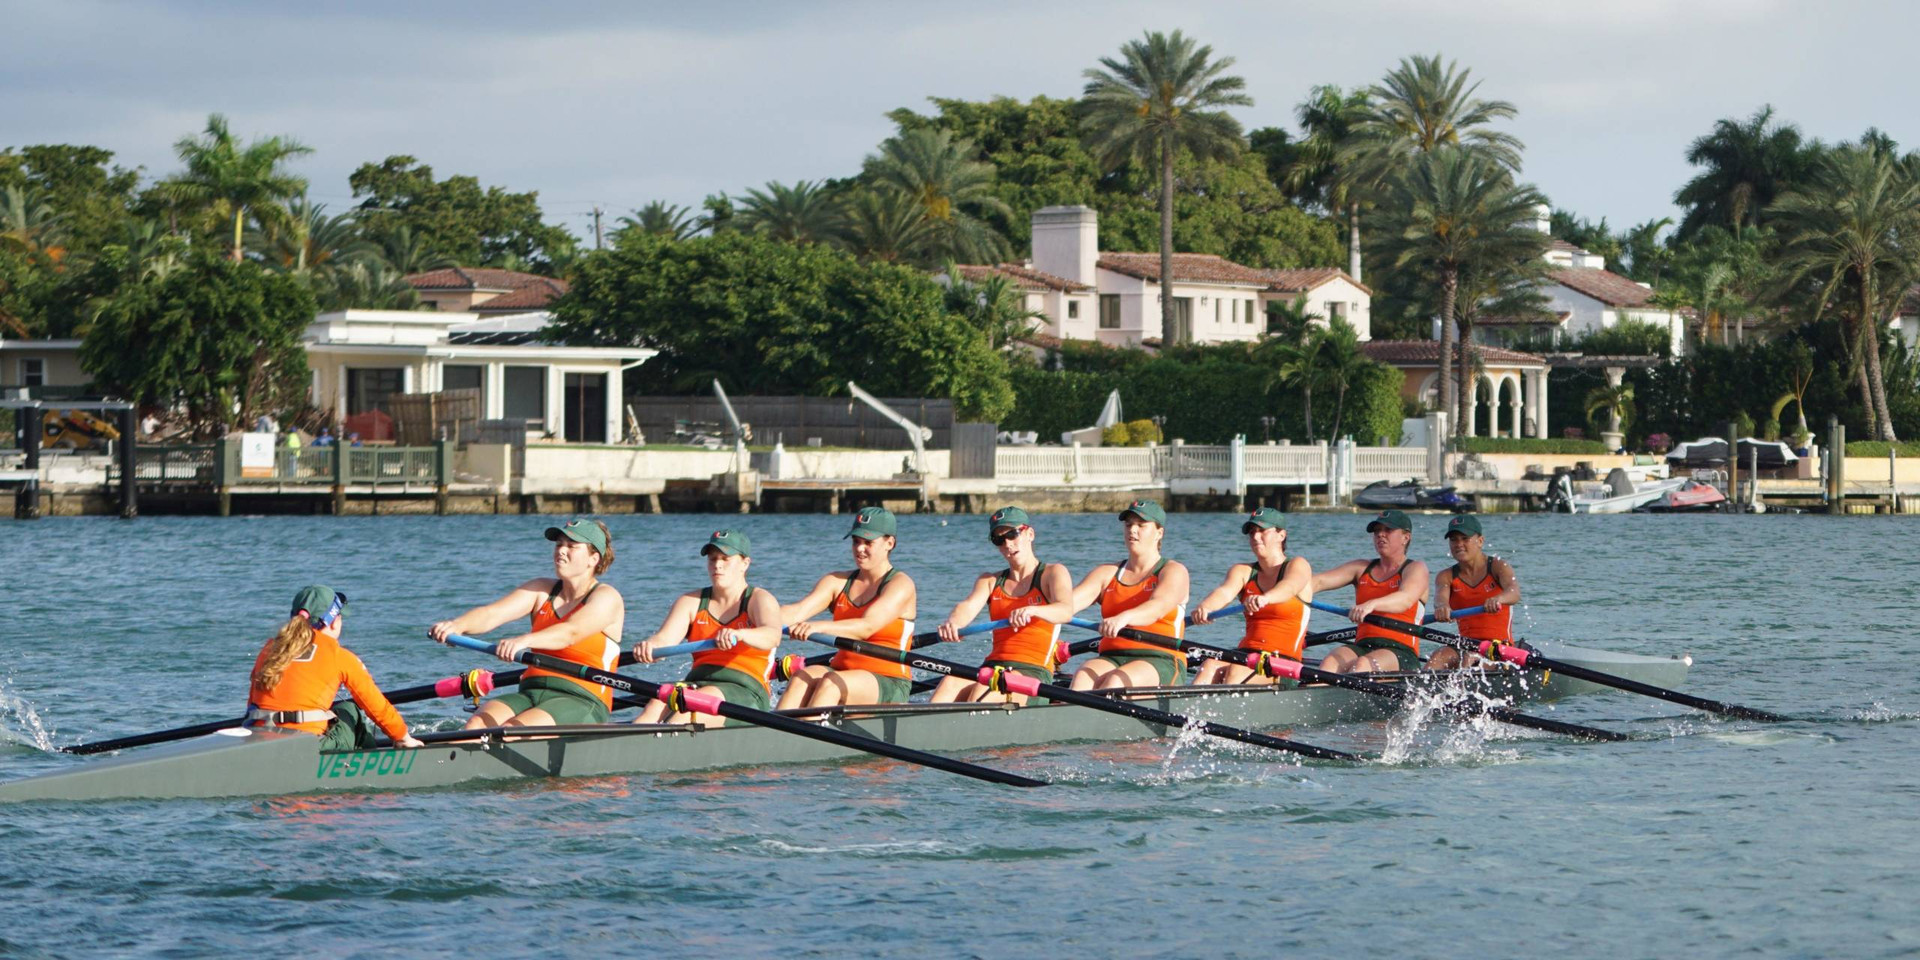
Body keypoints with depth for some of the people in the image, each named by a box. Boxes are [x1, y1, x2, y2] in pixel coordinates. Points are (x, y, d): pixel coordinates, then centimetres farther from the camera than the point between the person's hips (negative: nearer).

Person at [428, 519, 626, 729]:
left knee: (509, 731, -32)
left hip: (582, 703, -5)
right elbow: (491, 614, 0)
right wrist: (457, 625, -23)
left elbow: (571, 632, -22)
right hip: (531, 693, 5)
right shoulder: (542, 590, 16)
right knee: (476, 724, -25)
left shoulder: (606, 597, -1)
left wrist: (524, 640, -41)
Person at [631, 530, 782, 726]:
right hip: (697, 683, 4)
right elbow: (664, 638, 0)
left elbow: (772, 636, -18)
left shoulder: (759, 600, 5)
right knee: (658, 704, -29)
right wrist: (649, 647, -26)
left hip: (745, 691, -4)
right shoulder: (691, 602, 17)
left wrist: (739, 635, -41)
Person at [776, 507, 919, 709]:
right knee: (802, 677, -28)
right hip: (842, 672, 5)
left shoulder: (901, 585, -4)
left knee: (830, 683, -34)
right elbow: (798, 611, -3)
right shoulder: (838, 582, 13)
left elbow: (866, 627, -22)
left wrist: (818, 627, -38)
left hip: (890, 686, -5)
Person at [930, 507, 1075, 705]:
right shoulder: (991, 581, 20)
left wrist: (1032, 611, -37)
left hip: (1033, 673, -4)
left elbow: (1066, 611, -14)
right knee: (950, 684, -28)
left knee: (983, 692, -35)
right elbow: (969, 606, -1)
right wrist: (953, 622, -28)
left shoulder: (1053, 573, 7)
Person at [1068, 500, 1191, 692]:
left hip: (1162, 663, -3)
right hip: (1112, 658, 3)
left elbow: (1158, 607, -16)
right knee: (1082, 677, -31)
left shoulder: (1173, 571, 6)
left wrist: (1123, 618, -38)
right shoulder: (1107, 574, 20)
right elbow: (1073, 600, 3)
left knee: (1115, 681, -35)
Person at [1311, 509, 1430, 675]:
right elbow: (1320, 582, 8)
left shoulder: (1415, 569, 6)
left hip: (1401, 651, -4)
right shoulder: (1361, 569, 22)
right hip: (1362, 647, 4)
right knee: (1329, 664, -29)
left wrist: (1372, 605, -38)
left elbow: (1406, 600, -17)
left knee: (1362, 665, -37)